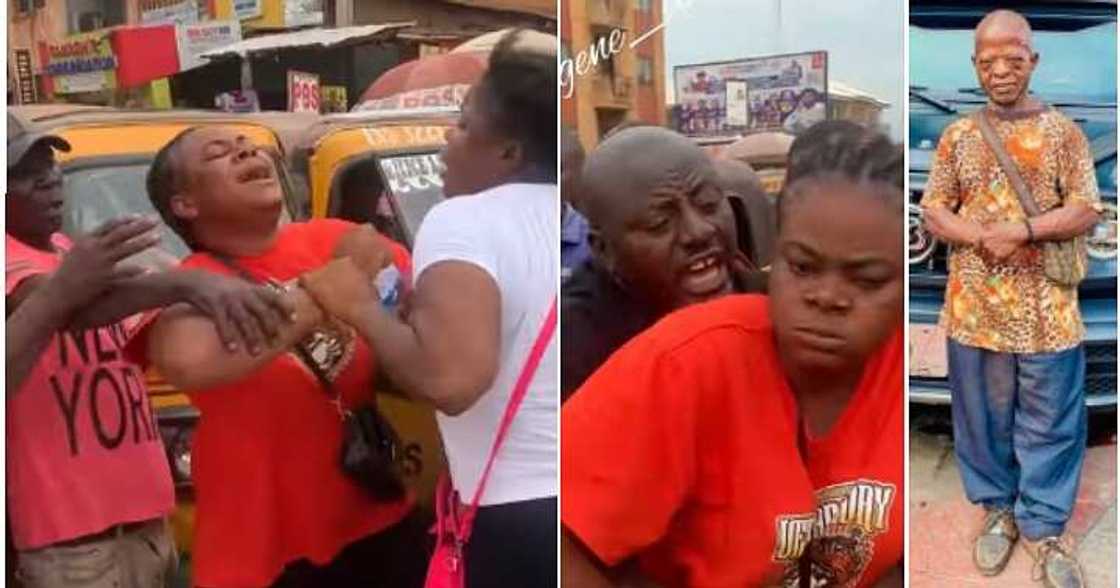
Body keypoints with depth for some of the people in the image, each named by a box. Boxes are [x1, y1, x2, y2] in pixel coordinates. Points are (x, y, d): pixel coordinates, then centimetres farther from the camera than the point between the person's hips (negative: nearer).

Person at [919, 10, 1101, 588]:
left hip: (1046, 308, -1)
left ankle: (1043, 526, 20)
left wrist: (1022, 230, -20)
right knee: (983, 417, 12)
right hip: (974, 307, 2)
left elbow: (1086, 211, -5)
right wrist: (982, 238, -15)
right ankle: (998, 509, 31)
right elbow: (932, 213, 4)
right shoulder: (957, 136, 4)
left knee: (1050, 422, 6)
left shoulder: (1062, 131, -1)